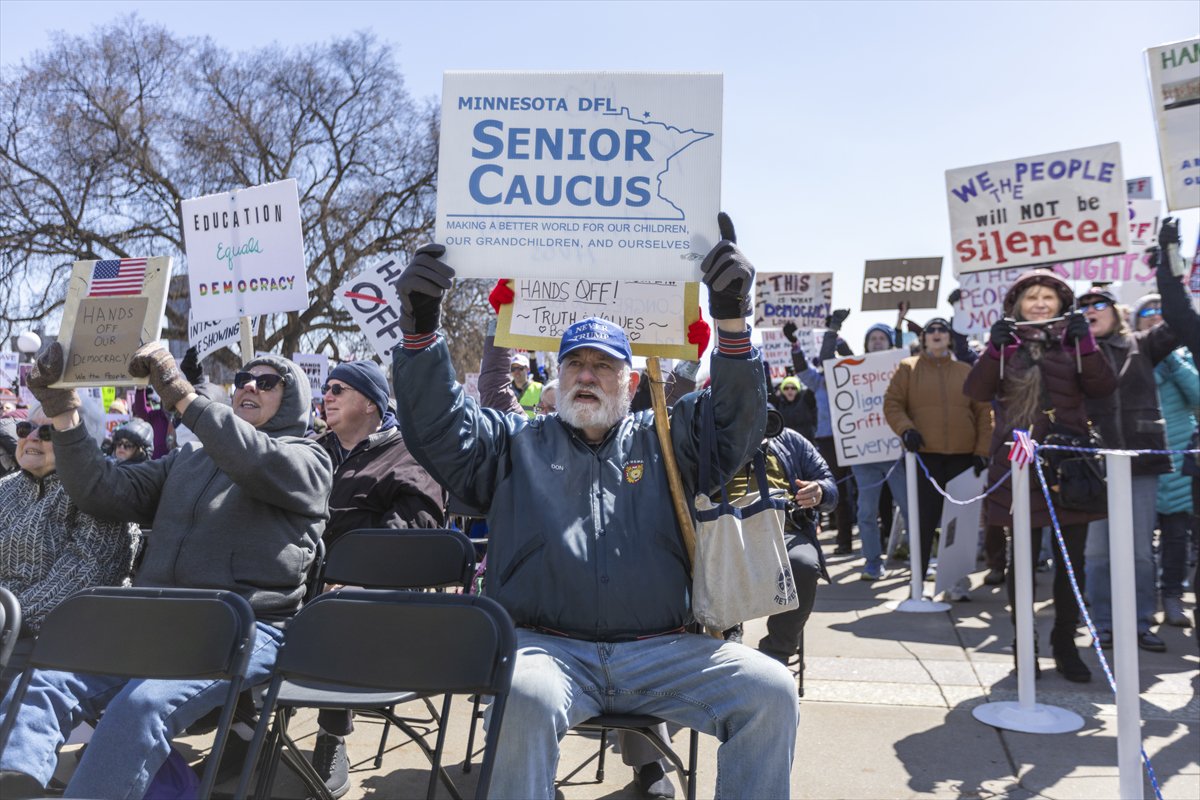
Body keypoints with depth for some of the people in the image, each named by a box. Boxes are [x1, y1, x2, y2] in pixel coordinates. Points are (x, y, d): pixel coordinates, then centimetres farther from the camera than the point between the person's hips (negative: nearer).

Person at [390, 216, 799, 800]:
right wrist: (420, 333, -11)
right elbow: (439, 429, 5)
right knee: (525, 699, -35)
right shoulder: (515, 444, 17)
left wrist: (732, 323, -12)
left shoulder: (662, 441, 18)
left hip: (660, 653, 2)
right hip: (546, 648, -1)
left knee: (770, 691, -19)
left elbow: (737, 423, 4)